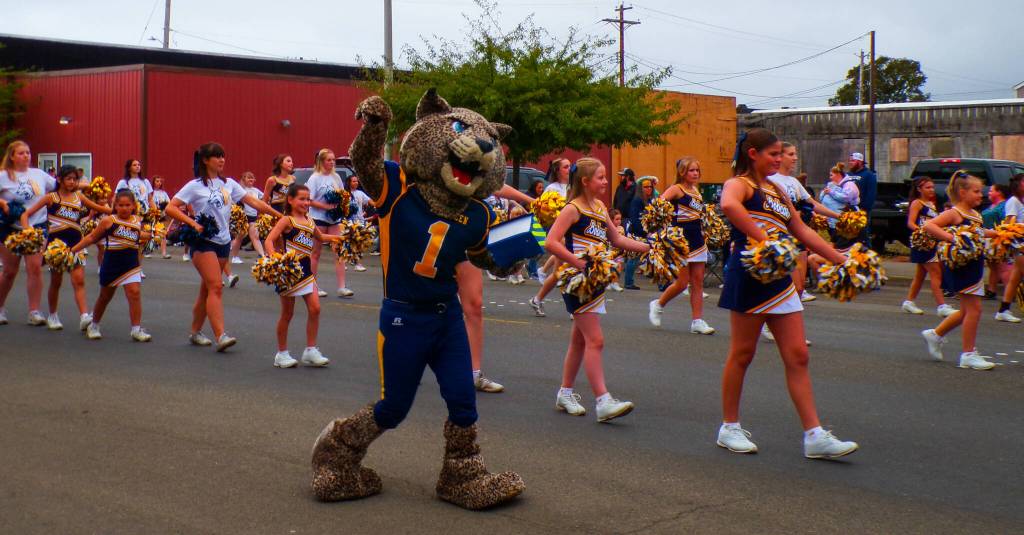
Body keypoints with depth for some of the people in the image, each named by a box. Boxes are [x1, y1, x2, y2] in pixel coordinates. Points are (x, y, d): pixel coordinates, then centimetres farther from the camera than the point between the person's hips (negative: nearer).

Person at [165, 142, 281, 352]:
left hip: (223, 242, 6)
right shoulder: (195, 186, -5)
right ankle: (220, 336, -20)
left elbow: (254, 202, 8)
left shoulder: (228, 184, 10)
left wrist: (279, 215, 3)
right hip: (204, 242, -6)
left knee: (207, 288, 11)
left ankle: (195, 332, 22)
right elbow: (171, 208, -9)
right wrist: (194, 224, -18)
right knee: (216, 287, -15)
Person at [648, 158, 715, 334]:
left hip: (698, 241, 7)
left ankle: (697, 321, 7)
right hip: (681, 241, -7)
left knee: (698, 282, 5)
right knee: (682, 283, -4)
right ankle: (658, 305, 20)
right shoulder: (676, 189, -8)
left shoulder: (696, 190, 13)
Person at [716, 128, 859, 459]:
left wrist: (841, 260, 21)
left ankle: (814, 436, 3)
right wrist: (762, 239, -33)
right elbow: (728, 205, -31)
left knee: (798, 356, 2)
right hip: (749, 274, -8)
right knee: (742, 353, 2)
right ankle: (729, 428, 16)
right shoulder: (740, 184, -6)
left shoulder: (776, 190, 20)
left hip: (780, 279, 8)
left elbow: (802, 231, 25)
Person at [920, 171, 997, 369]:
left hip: (975, 266, 9)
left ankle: (936, 335, 33)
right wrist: (951, 238, -32)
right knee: (973, 308, -7)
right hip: (961, 266, -9)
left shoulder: (976, 215, 14)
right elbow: (929, 225, -24)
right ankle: (968, 355, 1)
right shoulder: (954, 213, -13)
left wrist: (995, 233, 12)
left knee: (967, 310, 17)